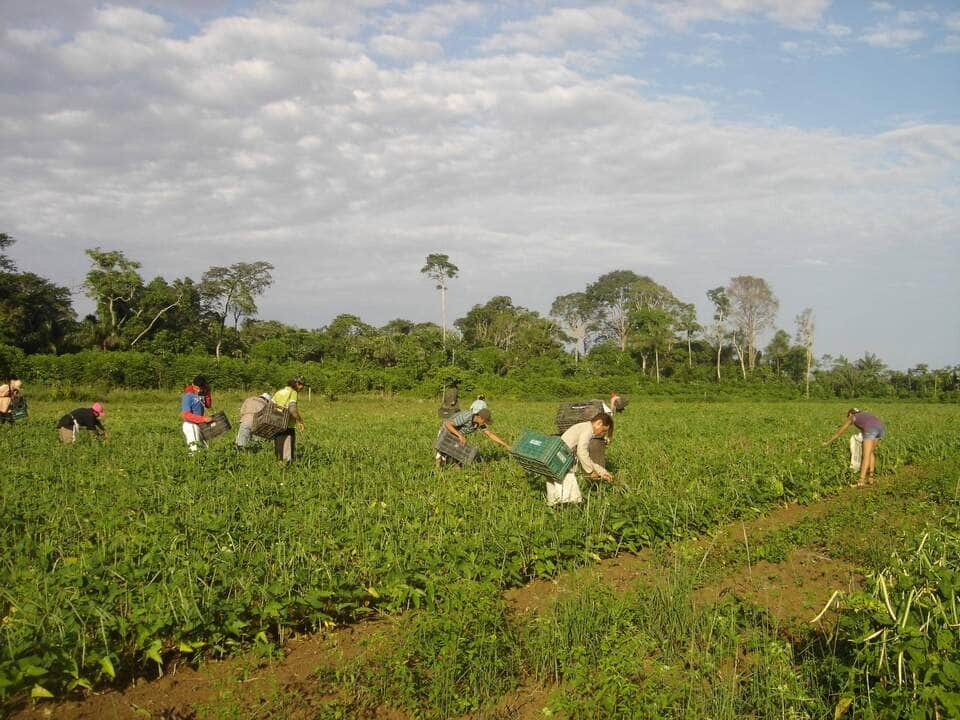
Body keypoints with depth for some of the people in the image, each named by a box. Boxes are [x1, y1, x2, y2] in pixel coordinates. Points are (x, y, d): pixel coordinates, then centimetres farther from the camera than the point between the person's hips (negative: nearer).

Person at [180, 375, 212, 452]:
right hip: (190, 424, -7)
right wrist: (203, 419, -31)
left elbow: (208, 406, 9)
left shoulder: (202, 393, -1)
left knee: (205, 447, 13)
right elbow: (186, 415, -26)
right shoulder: (188, 396, -20)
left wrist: (207, 393, -8)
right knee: (194, 450, -13)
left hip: (199, 424, 7)